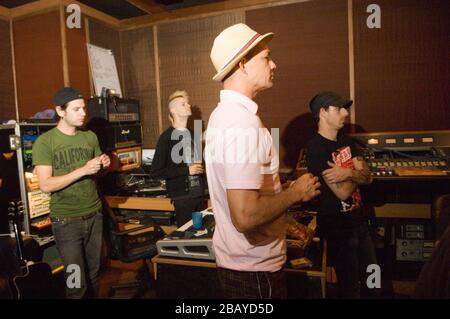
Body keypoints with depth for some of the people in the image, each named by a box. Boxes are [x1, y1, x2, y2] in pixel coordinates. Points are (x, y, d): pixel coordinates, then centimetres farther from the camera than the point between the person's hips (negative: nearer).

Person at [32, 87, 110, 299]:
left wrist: (104, 164, -6)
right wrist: (83, 170, -24)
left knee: (94, 274, 12)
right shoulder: (44, 142, -10)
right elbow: (45, 185, -16)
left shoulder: (90, 137, 5)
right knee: (77, 282, 2)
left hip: (94, 215, 4)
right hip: (66, 220, -4)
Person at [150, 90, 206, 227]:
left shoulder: (193, 134, 12)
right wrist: (187, 170, -18)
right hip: (183, 196, -6)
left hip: (200, 193, 6)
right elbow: (155, 172, -16)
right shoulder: (167, 137, -10)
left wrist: (201, 168, 6)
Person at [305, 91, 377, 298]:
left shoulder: (346, 141, 7)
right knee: (349, 285, 10)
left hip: (359, 219, 8)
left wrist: (348, 173, -21)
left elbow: (368, 177, 0)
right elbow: (342, 192, -23)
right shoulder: (316, 148, -19)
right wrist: (356, 174, -5)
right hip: (338, 227, -7)